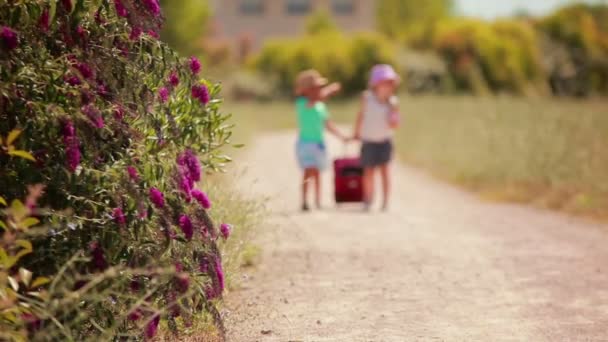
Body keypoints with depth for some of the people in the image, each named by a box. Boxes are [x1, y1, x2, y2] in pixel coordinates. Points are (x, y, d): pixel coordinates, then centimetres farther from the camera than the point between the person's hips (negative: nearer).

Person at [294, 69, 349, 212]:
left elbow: (328, 124, 17)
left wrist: (342, 137, 11)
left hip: (319, 143, 7)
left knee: (317, 173, 12)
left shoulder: (321, 105, 10)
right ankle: (304, 202, -22)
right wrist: (332, 88, -19)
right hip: (306, 143, -7)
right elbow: (319, 96, -31)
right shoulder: (302, 103, -12)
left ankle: (318, 203, 20)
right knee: (309, 171, -19)